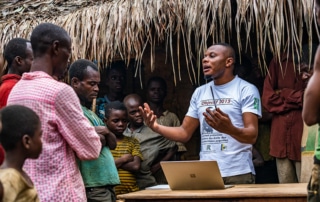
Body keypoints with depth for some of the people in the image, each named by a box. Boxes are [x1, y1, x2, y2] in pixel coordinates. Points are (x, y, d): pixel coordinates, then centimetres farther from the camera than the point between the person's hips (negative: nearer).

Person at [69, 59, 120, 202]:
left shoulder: (90, 112, 20)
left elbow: (113, 144, 16)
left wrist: (105, 132, -1)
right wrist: (100, 136, -8)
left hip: (106, 185, 9)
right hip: (92, 189, -9)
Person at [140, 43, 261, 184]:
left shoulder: (246, 90, -4)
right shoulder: (200, 93, 13)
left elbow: (252, 135, -13)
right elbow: (185, 133, 13)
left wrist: (229, 129, -33)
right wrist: (156, 127, -4)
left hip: (238, 174, -4)